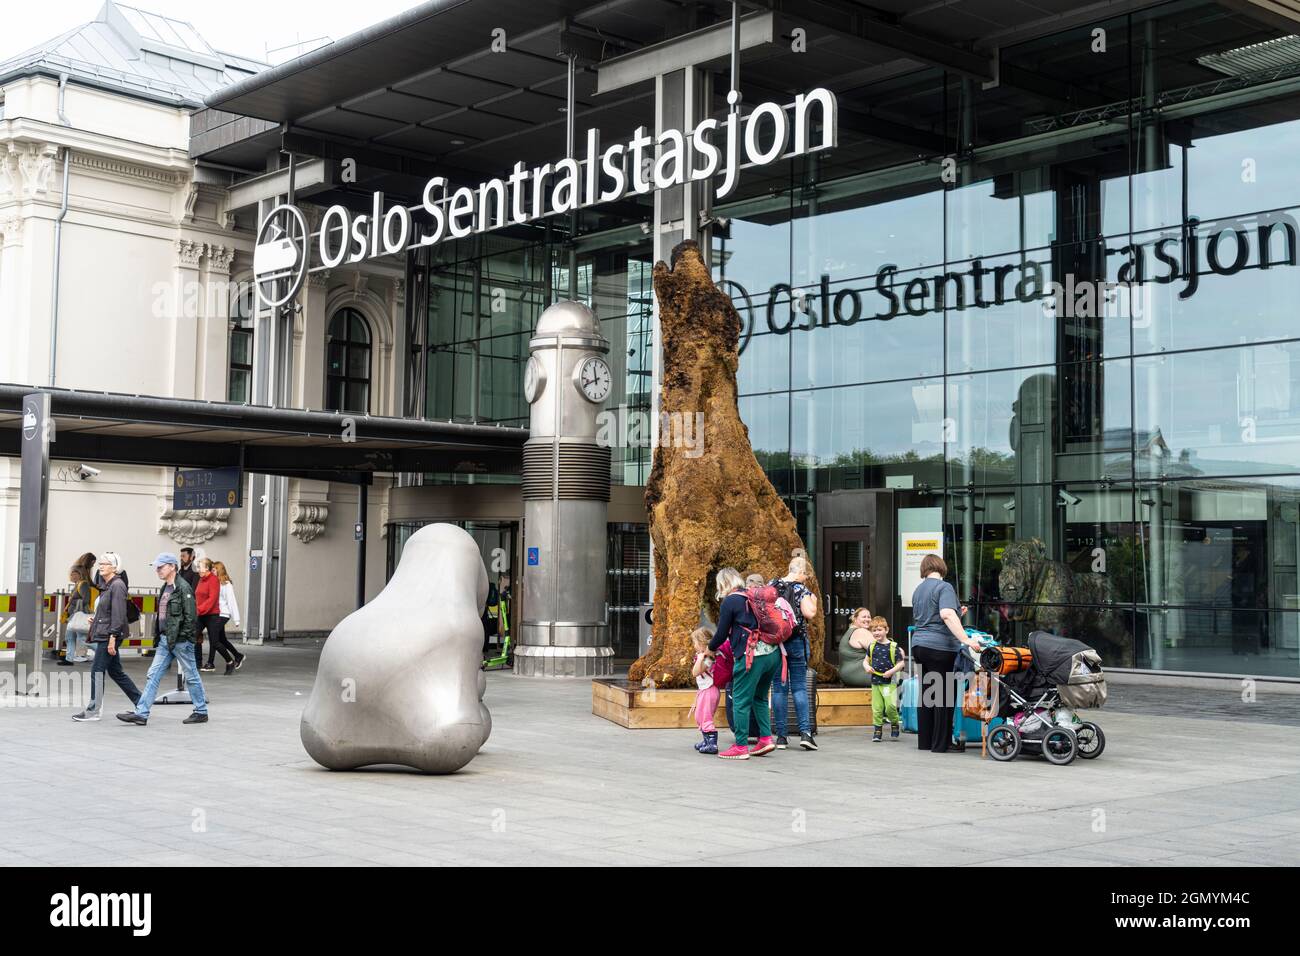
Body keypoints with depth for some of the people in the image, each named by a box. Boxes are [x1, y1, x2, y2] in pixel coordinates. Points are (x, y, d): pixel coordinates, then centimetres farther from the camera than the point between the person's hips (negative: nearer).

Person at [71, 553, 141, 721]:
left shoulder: (117, 585, -13)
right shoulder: (106, 585, 16)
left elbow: (118, 614, -18)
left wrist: (112, 637, -22)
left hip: (109, 635, -10)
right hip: (104, 634, 10)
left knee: (97, 671, -6)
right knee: (115, 671, 13)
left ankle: (94, 710, 0)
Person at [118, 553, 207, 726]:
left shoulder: (183, 588, -13)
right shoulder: (165, 588, 14)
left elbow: (191, 616, -18)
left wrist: (182, 637, -18)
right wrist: (160, 636, 14)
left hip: (181, 641, -9)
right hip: (165, 640, 9)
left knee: (191, 676, 3)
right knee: (153, 676, 3)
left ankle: (201, 712, 14)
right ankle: (141, 713, 3)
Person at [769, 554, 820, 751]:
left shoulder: (771, 586, 5)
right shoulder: (801, 590, -7)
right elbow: (809, 613, -18)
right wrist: (813, 601, 1)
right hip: (796, 642, -3)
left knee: (779, 687, 6)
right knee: (800, 687, 4)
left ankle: (781, 736, 5)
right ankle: (805, 732, -5)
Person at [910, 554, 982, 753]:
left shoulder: (918, 590, 17)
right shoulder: (944, 587, -8)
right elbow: (947, 614, -23)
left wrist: (957, 614, 28)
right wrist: (965, 639, -28)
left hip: (919, 645, 8)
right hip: (940, 647, -8)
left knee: (925, 695, 12)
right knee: (943, 696, -3)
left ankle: (924, 741, 16)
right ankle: (940, 743, -2)